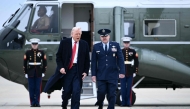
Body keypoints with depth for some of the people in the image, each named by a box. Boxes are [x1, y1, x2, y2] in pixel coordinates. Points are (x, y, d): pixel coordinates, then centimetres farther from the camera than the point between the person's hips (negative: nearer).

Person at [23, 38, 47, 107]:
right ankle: (32, 102, 7)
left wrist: (43, 72, 1)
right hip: (30, 73, 0)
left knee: (38, 88, 1)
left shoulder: (41, 52, 3)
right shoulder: (28, 52, 2)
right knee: (31, 88, 1)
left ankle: (37, 102, 6)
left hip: (38, 73, 0)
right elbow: (25, 63, 3)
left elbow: (45, 63, 6)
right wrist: (26, 73, 0)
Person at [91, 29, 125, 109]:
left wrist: (122, 72, -5)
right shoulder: (96, 47, 5)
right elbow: (94, 62, 4)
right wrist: (93, 74, -1)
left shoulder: (116, 45, 5)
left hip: (113, 75, 0)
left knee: (112, 94, -1)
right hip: (101, 75, 0)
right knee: (101, 92, -5)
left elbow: (120, 59, 3)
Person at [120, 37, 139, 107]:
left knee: (129, 88, 1)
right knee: (123, 88, 1)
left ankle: (128, 102, 7)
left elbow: (136, 62, 5)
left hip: (130, 73, 0)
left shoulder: (133, 51, 4)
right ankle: (123, 102, 7)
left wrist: (135, 72, -1)